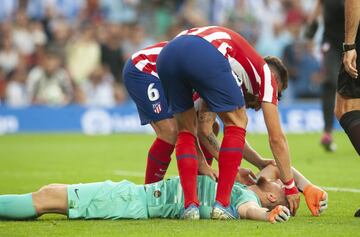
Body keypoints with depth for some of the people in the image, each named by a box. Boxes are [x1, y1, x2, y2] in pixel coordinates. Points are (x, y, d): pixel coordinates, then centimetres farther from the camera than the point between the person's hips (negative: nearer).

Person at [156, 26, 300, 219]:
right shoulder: (266, 74, 28)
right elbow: (277, 138, 25)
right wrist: (290, 187, 33)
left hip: (166, 53, 6)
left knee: (186, 130, 23)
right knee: (237, 123, 14)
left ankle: (190, 204, 11)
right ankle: (222, 204, 8)